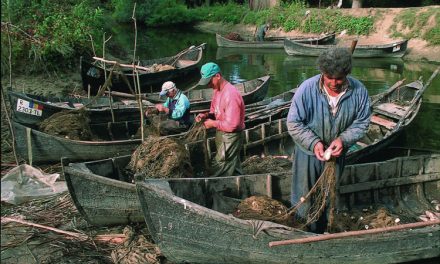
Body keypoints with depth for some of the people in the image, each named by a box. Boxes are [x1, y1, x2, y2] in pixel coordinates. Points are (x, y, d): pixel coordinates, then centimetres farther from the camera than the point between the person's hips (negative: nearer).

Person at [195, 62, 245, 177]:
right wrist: (206, 115, -3)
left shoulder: (231, 94, -26)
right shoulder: (217, 90, 4)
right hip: (222, 135, 10)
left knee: (219, 171, -3)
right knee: (234, 169, 19)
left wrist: (213, 123, -16)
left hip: (230, 138, -9)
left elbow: (231, 125, -28)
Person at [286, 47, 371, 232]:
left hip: (337, 152, 3)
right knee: (304, 196, 13)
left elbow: (361, 123, -6)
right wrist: (314, 142, -28)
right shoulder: (307, 89, -25)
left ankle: (320, 231, 46)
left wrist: (343, 140, -23)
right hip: (309, 150, -2)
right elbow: (293, 123, -18)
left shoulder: (359, 91, -17)